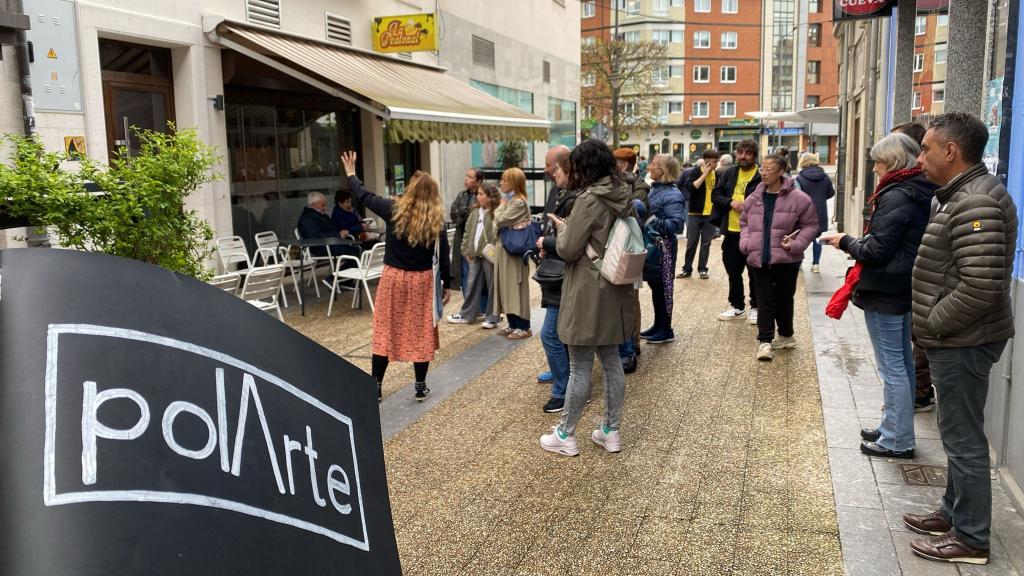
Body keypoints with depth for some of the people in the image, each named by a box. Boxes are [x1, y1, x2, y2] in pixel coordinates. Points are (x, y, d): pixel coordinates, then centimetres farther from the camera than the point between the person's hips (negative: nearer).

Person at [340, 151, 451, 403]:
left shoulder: (394, 210, -8)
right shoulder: (436, 221, -7)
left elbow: (365, 197, 5)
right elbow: (443, 257, -4)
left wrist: (351, 174, 21)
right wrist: (446, 285, 7)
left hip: (393, 278, 0)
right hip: (422, 281, 0)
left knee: (385, 331, 8)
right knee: (421, 333, 9)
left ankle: (375, 387, 15)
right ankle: (421, 387, 16)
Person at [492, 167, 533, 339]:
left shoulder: (519, 202, -14)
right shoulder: (509, 200, 15)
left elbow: (501, 220, -17)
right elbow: (497, 223, 17)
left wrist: (501, 205, -3)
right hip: (504, 249, 9)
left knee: (515, 286, -4)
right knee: (507, 286, 11)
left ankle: (524, 327, 2)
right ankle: (513, 323, 19)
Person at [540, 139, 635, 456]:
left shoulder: (589, 199, -18)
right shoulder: (624, 196, 7)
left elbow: (568, 249, -17)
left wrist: (562, 227, 3)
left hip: (588, 294, -8)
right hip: (616, 291, 8)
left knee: (580, 366, 1)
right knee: (612, 360, 14)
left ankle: (565, 435, 14)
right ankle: (611, 431, 24)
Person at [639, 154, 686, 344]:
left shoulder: (672, 195, -16)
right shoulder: (655, 189, 11)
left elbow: (676, 223, -23)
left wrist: (653, 222, -25)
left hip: (663, 247, -9)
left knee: (663, 286, 0)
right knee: (655, 286, 15)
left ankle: (666, 330, 12)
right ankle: (658, 325, 26)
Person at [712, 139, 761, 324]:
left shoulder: (762, 177, -8)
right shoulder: (728, 174, 9)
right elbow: (715, 195, 8)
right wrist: (731, 202, -9)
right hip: (731, 231, 5)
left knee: (755, 272, 5)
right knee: (733, 271, 15)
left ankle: (756, 307, 19)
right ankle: (736, 306, 28)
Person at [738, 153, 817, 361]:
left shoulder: (798, 199, -7)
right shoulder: (753, 199, 4)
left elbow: (810, 225, 1)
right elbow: (744, 223, 17)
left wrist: (796, 244, -13)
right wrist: (746, 243, 0)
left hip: (786, 258, -2)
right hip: (760, 258, 2)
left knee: (784, 299, 12)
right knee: (765, 300, 1)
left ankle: (786, 336, 30)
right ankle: (765, 341, 1)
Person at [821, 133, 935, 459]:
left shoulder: (896, 197, -19)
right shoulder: (921, 194, 10)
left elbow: (876, 250, -21)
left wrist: (846, 243, -5)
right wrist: (857, 243, 9)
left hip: (885, 291, -10)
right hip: (906, 288, 10)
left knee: (891, 366, -2)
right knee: (903, 362, 17)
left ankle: (898, 441, 6)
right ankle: (896, 429, 29)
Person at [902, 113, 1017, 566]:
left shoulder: (975, 203, -22)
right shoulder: (966, 195, 13)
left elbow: (982, 287, -28)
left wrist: (931, 323, -16)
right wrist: (933, 325, 13)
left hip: (962, 342, -10)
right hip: (957, 340, 11)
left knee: (963, 439, 1)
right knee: (959, 435, 20)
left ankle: (970, 539, 14)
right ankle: (954, 514, 34)